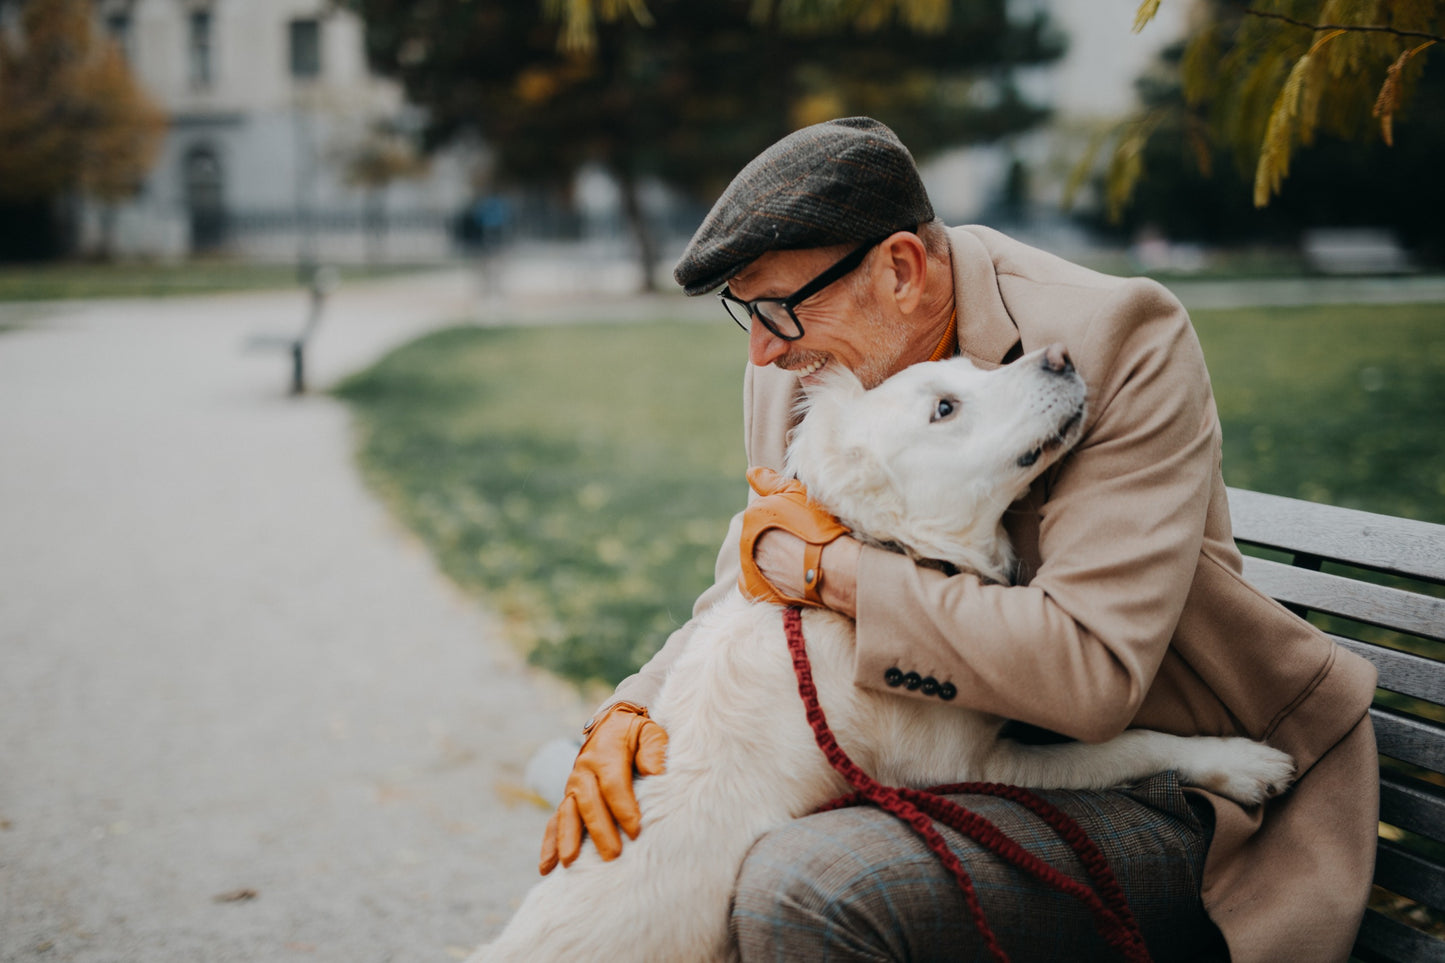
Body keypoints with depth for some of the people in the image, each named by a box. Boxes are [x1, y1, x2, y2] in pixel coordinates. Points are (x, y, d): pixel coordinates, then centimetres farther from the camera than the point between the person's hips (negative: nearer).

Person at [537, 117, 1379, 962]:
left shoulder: (1119, 337, -21)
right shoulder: (799, 369, 0)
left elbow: (1090, 672, -29)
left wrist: (831, 568, -24)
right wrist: (632, 711, -10)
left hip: (1158, 801, -7)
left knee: (803, 891, -30)